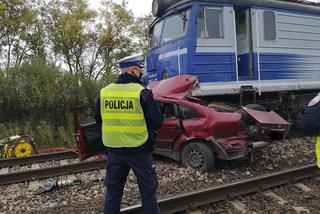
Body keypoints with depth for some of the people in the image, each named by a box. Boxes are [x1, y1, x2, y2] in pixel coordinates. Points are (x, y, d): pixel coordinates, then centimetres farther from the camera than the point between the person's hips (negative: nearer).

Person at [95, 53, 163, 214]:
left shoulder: (104, 92, 0)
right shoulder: (142, 93, -15)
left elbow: (98, 119, 11)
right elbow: (157, 122, -12)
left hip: (113, 149, 5)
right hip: (139, 150, -4)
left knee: (113, 190, 19)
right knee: (147, 190, 12)